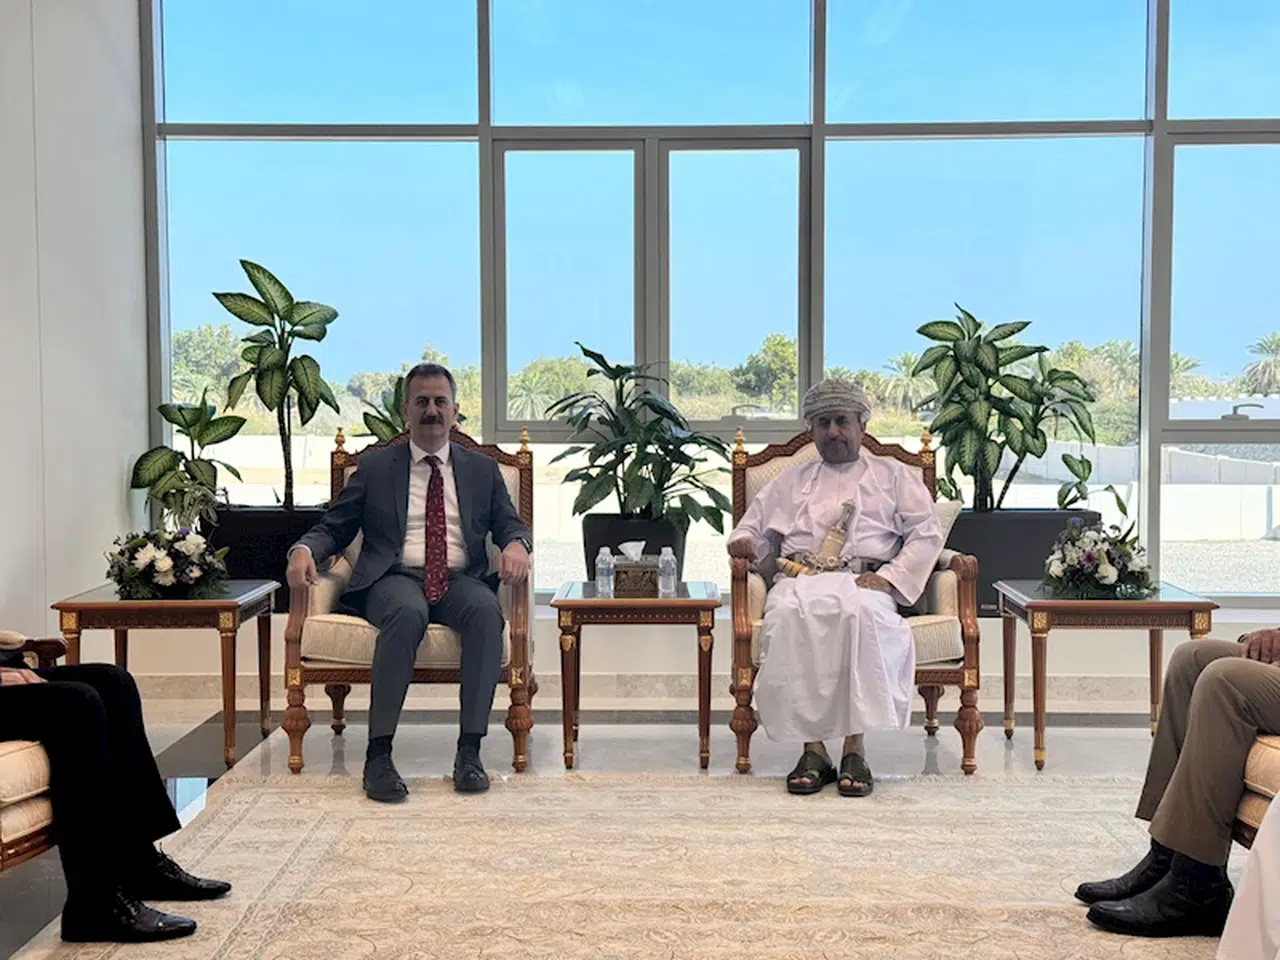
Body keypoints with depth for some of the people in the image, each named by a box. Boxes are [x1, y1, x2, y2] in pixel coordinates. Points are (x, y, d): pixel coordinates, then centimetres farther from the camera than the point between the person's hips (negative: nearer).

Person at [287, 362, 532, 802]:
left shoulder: (482, 469, 20)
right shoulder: (375, 467, 16)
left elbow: (511, 524, 16)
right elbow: (333, 528, 14)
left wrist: (516, 545, -9)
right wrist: (304, 550, -9)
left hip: (460, 580, 2)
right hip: (395, 579, -1)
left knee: (486, 610, -35)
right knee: (407, 613, -38)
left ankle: (469, 749, -33)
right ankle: (378, 754, -36)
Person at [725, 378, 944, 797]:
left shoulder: (893, 475, 22)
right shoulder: (791, 480, 29)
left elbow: (927, 533, 10)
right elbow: (755, 526, 26)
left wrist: (889, 577, -6)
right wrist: (743, 541, 0)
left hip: (864, 582, -2)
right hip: (799, 578, 2)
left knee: (859, 611, -39)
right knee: (787, 614, -36)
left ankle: (855, 750, -39)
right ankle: (812, 749, -35)